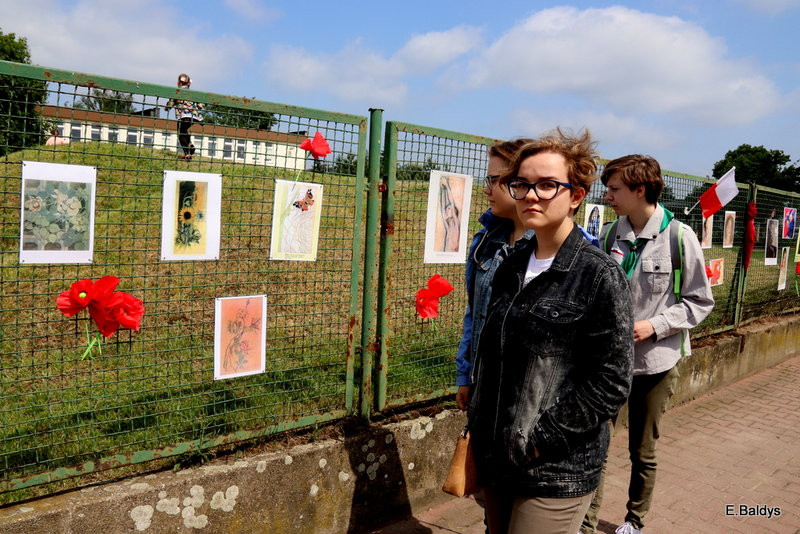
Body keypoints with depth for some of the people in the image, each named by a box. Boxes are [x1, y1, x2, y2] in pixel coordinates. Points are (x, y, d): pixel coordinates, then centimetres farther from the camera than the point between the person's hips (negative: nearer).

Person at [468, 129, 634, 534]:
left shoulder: (600, 276, -13)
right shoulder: (511, 266, 5)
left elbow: (611, 383, -16)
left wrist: (537, 441, -16)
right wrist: (477, 429, 10)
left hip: (557, 472, -6)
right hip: (496, 459, 6)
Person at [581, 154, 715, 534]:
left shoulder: (679, 237, -10)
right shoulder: (608, 236, -1)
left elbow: (699, 301, -5)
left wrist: (655, 325, -16)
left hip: (654, 362, -2)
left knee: (643, 451, 15)